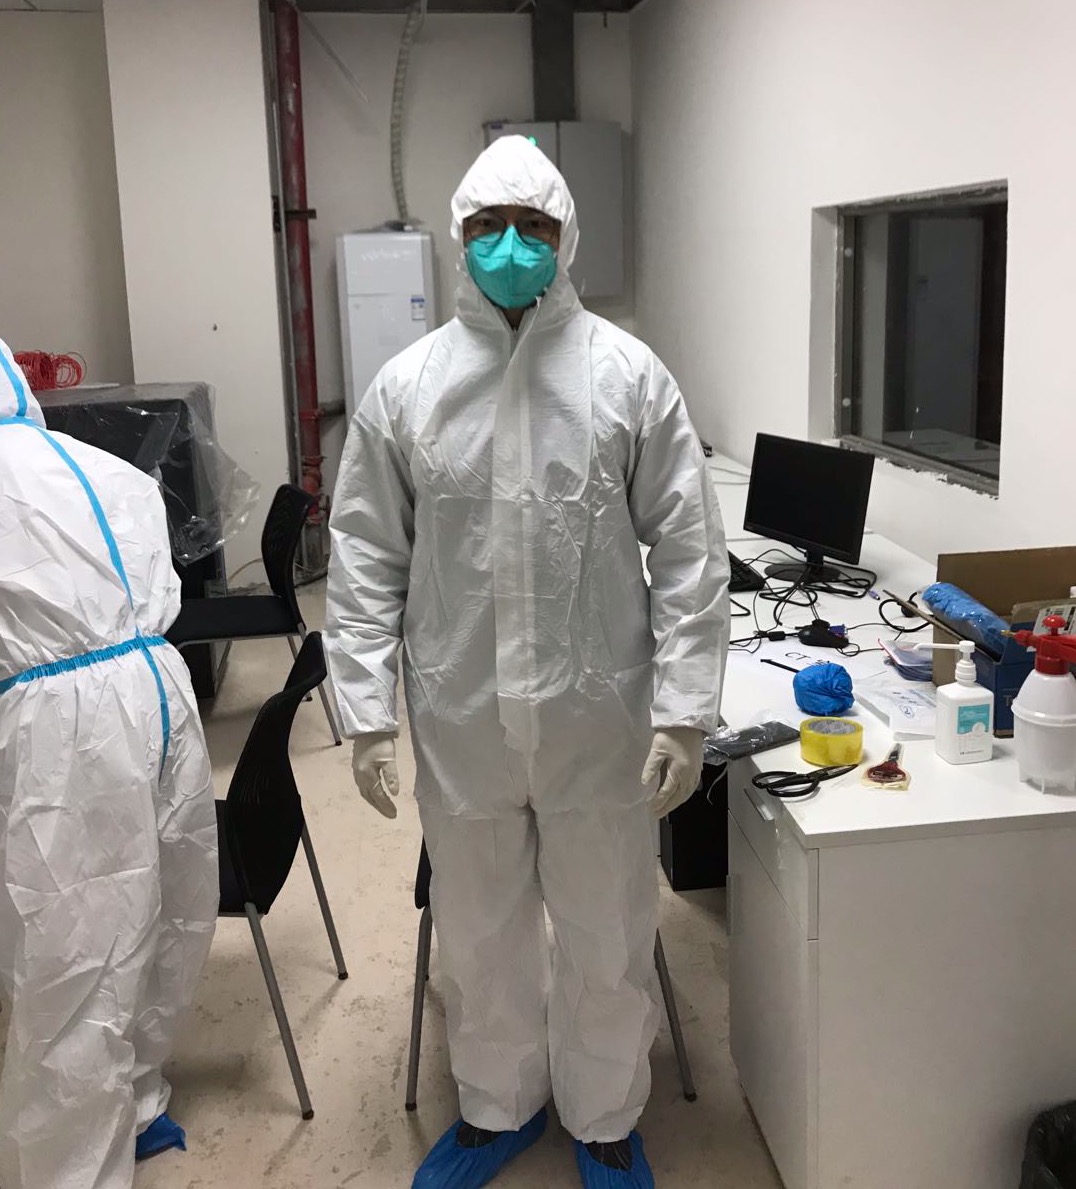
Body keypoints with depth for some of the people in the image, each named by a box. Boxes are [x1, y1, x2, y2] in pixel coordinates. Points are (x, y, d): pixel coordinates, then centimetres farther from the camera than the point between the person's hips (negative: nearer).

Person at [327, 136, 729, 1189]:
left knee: (607, 939, 14)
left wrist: (683, 709, -8)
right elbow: (365, 560, 2)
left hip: (600, 718, -1)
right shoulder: (404, 385, 0)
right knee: (478, 933, 19)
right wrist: (367, 711, -2)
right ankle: (498, 1104, 44)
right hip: (459, 719, 2)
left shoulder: (630, 375, -4)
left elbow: (689, 554, -4)